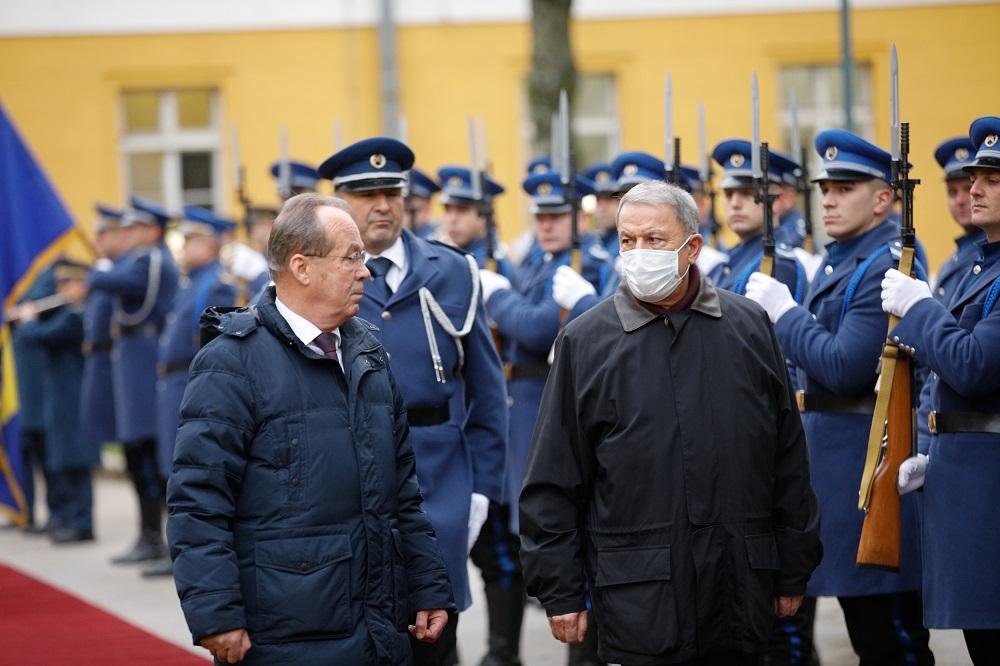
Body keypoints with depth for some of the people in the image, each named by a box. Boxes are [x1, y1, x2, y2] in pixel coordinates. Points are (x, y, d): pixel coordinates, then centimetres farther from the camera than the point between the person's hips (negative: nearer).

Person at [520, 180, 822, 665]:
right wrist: (560, 592, -2)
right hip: (637, 602, -2)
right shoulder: (585, 342, 1)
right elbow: (552, 485, 2)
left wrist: (793, 572, 8)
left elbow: (789, 463, 10)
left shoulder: (750, 328, 7)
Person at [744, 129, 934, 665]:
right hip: (832, 454, 10)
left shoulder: (886, 265, -16)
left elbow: (845, 369, -23)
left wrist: (783, 312, -14)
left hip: (868, 457, -10)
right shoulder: (838, 259, 15)